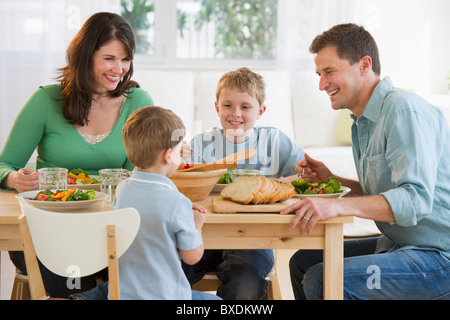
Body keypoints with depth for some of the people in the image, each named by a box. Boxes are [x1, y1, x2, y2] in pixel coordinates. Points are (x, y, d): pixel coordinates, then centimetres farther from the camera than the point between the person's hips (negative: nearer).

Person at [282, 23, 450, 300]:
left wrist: (339, 205, -39)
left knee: (320, 280, -23)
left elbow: (416, 198, -30)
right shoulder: (364, 121, 14)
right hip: (397, 245, 10)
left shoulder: (403, 110, -18)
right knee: (302, 262, 13)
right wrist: (333, 181, 6)